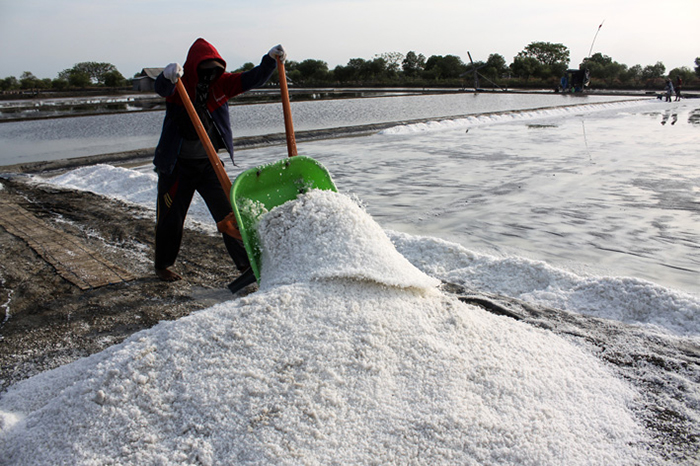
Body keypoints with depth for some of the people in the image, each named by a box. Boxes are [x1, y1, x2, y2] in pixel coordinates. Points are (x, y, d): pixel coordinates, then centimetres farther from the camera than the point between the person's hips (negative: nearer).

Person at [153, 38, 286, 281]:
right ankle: (163, 265, 30)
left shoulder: (221, 83, 1)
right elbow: (161, 88, -33)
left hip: (209, 163, 3)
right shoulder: (179, 84, -11)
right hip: (176, 165, -3)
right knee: (171, 217, 9)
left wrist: (271, 60, -22)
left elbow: (251, 79, -6)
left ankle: (246, 262, 9)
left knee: (228, 213, 1)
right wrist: (168, 76, -56)